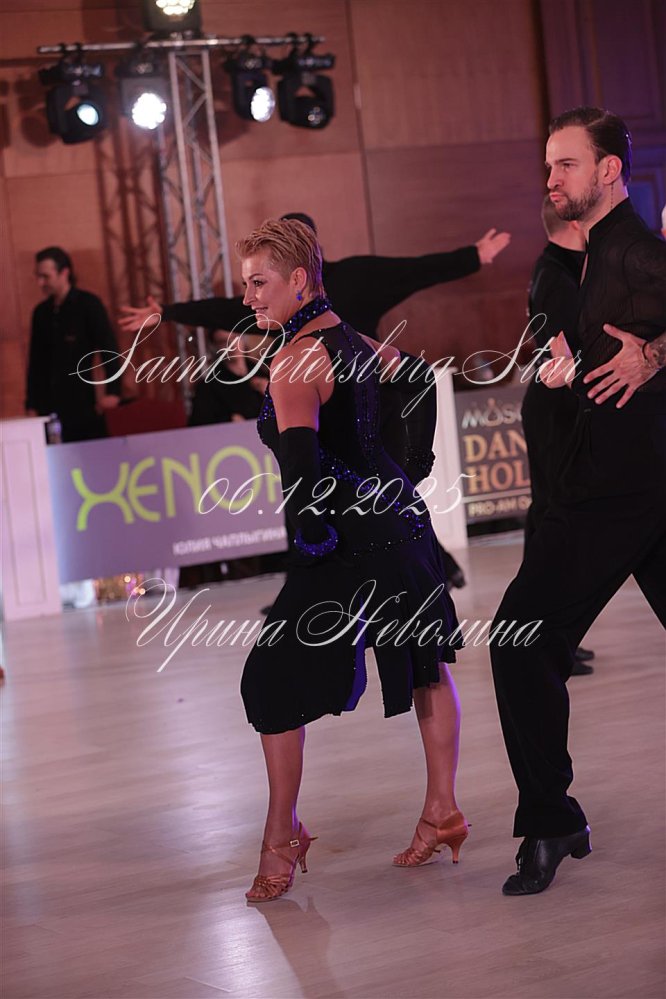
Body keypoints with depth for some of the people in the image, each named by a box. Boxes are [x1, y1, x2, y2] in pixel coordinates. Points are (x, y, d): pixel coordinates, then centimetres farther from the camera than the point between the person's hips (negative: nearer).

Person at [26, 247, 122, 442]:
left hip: (82, 408, -4)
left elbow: (109, 347, -8)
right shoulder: (41, 312, 13)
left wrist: (112, 390, -18)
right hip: (48, 410, 4)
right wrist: (31, 405, 12)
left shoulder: (88, 304, -3)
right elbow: (35, 361, 17)